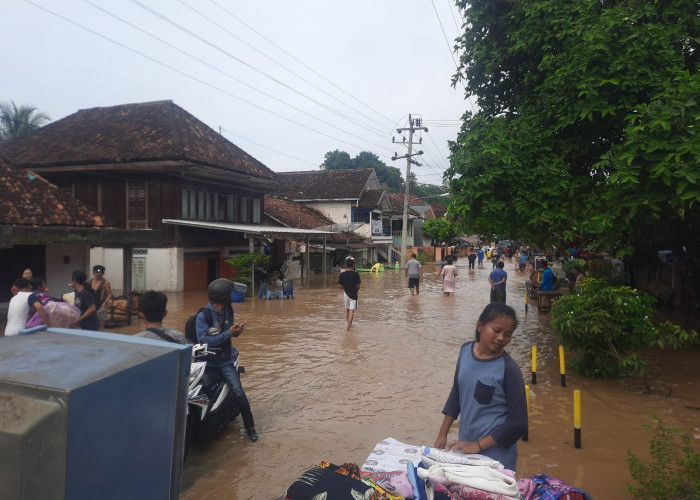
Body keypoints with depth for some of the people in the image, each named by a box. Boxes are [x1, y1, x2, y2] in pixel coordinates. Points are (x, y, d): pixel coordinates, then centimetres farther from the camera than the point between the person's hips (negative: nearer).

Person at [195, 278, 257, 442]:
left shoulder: (228, 309, 4)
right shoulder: (203, 315, -17)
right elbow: (203, 340, -25)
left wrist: (236, 330, -3)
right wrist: (229, 333, -24)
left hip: (224, 360, 3)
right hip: (207, 360, -3)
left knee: (238, 392, -9)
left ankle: (250, 427, 5)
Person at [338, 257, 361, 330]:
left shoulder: (342, 274, -5)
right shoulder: (356, 274, -12)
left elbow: (339, 286, -6)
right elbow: (358, 286, -11)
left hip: (345, 293, 4)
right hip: (353, 294, -4)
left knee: (347, 310, 19)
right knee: (351, 310, -4)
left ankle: (349, 324, 33)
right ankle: (348, 327, -11)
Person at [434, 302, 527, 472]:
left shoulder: (509, 370, -17)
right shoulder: (466, 350, -1)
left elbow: (518, 424, -15)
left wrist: (477, 445, -15)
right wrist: (442, 434, 11)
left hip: (495, 456, -5)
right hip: (465, 445, 5)